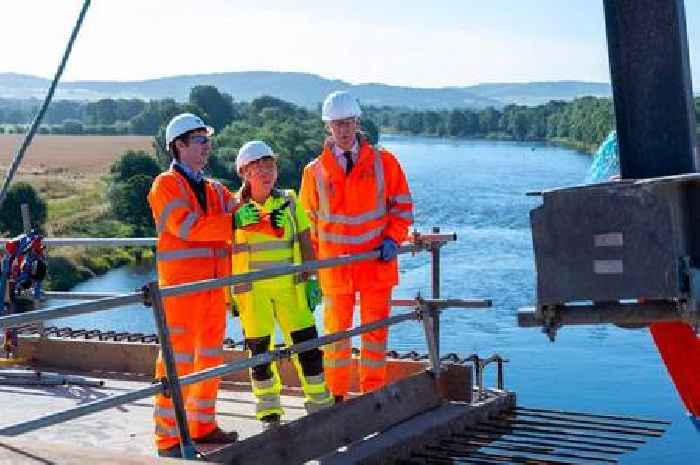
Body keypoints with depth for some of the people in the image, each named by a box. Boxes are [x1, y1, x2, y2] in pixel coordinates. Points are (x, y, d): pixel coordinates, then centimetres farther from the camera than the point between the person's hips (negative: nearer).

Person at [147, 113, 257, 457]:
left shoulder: (213, 189, 20)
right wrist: (232, 222, -22)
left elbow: (240, 214, 11)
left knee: (211, 356, 13)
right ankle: (168, 437, -3)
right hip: (180, 285, -8)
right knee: (178, 358, -8)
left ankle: (202, 425, 25)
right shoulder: (166, 185, -5)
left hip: (214, 284, 8)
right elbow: (186, 225, -20)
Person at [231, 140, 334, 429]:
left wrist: (312, 280, 3)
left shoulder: (289, 201, 4)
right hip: (251, 291, -2)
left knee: (307, 344, 2)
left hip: (290, 287, 2)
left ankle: (320, 405, 17)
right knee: (260, 351, 6)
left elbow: (305, 242, 9)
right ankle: (269, 412, 21)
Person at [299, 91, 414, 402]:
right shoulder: (315, 172, 1)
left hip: (377, 263, 0)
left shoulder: (383, 162, 0)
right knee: (335, 333, 7)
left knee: (375, 331, 7)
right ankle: (336, 396, 18)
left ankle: (372, 394, 20)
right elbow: (308, 220, 8)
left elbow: (402, 205, 6)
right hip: (334, 267, 0)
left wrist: (393, 239, -9)